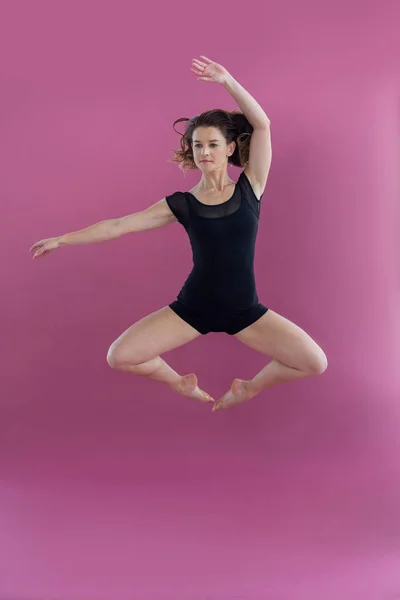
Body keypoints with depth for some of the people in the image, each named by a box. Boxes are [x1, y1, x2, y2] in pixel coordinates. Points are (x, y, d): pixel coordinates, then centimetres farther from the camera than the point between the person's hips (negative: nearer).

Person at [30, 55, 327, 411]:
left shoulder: (250, 189, -2)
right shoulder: (181, 204, -1)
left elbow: (262, 124, -13)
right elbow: (118, 225, 0)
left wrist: (227, 80, -20)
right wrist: (61, 240, -1)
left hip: (245, 310, 0)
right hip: (193, 307, 1)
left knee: (315, 363, -15)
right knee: (119, 357, -13)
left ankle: (251, 387, 15)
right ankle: (183, 384, 18)